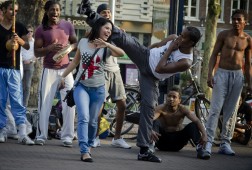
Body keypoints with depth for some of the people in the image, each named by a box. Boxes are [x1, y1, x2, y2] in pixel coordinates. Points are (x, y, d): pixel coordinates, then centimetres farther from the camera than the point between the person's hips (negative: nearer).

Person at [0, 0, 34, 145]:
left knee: (17, 100, -8)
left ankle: (23, 134, -14)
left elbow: (27, 46, 6)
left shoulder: (20, 27, 9)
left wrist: (19, 40, -13)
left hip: (14, 68, 0)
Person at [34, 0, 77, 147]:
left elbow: (75, 43, 13)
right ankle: (41, 136, 5)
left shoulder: (68, 26, 3)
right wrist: (50, 48, -23)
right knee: (45, 103, -3)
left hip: (66, 69, 2)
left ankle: (67, 137, 3)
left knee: (69, 103, -3)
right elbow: (37, 52, -4)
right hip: (49, 70, -2)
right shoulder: (41, 30, -3)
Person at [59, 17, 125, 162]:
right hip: (82, 86, -1)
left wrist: (106, 44, -36)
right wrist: (63, 76, 15)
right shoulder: (83, 42, 2)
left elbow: (121, 53, -23)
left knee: (92, 121, 10)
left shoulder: (106, 47, -2)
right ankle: (84, 151, -23)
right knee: (83, 118, -17)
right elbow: (75, 61, 14)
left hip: (98, 89, 1)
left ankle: (89, 146, 32)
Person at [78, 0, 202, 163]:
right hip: (145, 56, 3)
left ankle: (144, 150, -2)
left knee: (148, 108, -10)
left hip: (151, 76, -3)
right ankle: (91, 14, -19)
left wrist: (170, 50, -25)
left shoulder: (186, 62, -24)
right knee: (121, 36, -20)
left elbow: (160, 69, -28)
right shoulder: (174, 38, -8)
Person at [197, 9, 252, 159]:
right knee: (215, 109, -11)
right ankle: (208, 143, -16)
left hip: (238, 75, 2)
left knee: (231, 111, 5)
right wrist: (210, 74, -9)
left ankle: (225, 144, 11)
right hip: (222, 74, -2)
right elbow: (214, 55, 1)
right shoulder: (224, 35, 1)